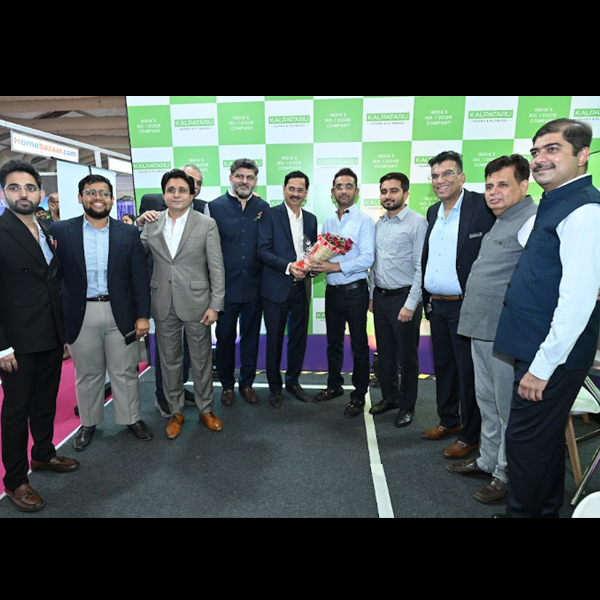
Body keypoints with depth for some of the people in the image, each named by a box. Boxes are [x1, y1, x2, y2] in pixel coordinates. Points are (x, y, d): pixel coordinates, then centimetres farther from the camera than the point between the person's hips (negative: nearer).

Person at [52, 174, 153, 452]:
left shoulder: (128, 233, 1)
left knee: (124, 372, 11)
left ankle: (131, 418, 30)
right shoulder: (61, 231, 0)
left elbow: (140, 277, -1)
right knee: (87, 374, 15)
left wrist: (143, 315, -6)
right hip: (80, 315, 0)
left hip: (120, 314, 0)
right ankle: (89, 422, 34)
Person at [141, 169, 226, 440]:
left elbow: (216, 268, -5)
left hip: (195, 303, -3)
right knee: (169, 360, 13)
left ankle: (206, 409, 29)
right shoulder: (151, 225, 6)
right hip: (164, 305, 3)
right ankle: (176, 412, 31)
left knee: (201, 359, 10)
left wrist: (215, 305, -10)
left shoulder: (207, 224, -4)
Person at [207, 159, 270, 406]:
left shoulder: (263, 207, 3)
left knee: (251, 337, 13)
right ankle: (227, 384, 30)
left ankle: (247, 383, 31)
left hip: (254, 286, 2)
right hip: (225, 286, -1)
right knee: (225, 337, 11)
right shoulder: (215, 207, -3)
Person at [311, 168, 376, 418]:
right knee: (333, 343, 17)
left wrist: (336, 266, -21)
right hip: (332, 291, 6)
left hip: (354, 291, -5)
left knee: (359, 346, 6)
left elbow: (367, 258, -16)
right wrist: (317, 265, -9)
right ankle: (334, 386, 35)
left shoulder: (364, 221, -7)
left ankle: (359, 395, 20)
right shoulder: (328, 223, 11)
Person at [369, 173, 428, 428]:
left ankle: (407, 406, 25)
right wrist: (372, 296, 14)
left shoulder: (417, 222, -11)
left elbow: (421, 268, -15)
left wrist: (410, 305, -17)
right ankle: (389, 397, 34)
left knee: (407, 356, 7)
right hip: (380, 297, 6)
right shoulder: (380, 223, 11)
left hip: (404, 298, -6)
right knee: (385, 353, 16)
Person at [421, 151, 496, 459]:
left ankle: (470, 436, 21)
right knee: (443, 366, 18)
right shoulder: (433, 212, 12)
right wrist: (426, 300, 14)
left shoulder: (482, 206, -11)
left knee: (468, 372, 4)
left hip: (465, 306, -7)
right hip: (436, 306, 7)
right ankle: (448, 421, 36)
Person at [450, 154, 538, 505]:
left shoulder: (532, 220, -12)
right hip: (481, 329, 9)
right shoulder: (500, 224, 18)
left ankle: (507, 475, 22)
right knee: (487, 401, 19)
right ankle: (489, 461, 35)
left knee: (508, 407, 5)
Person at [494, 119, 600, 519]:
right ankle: (544, 510, 40)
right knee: (544, 440, 21)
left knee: (527, 442, 4)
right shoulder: (554, 205, 13)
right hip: (536, 350, 9)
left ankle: (526, 511, 24)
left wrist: (542, 366, -20)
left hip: (552, 357, -9)